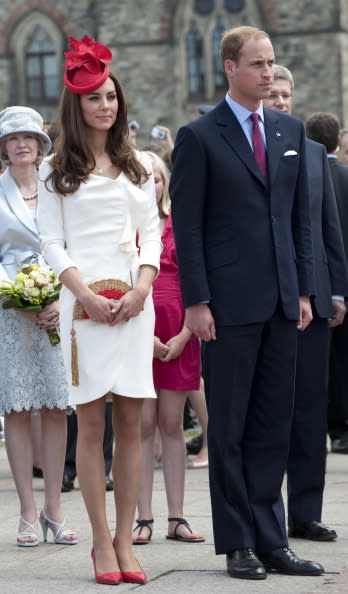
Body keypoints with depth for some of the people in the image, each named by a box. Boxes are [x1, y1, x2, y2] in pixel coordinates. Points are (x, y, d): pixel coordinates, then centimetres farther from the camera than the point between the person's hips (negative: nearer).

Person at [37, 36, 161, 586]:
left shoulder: (138, 167, 15)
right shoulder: (56, 171, 7)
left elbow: (152, 233, 11)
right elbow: (52, 243, 2)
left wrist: (141, 290, -5)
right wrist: (86, 294, -11)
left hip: (134, 302, 3)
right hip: (84, 301, -3)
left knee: (131, 421, 0)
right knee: (91, 422, -3)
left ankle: (125, 541, 3)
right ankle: (102, 541, -1)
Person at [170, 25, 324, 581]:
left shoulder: (290, 131, 12)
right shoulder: (199, 137, -3)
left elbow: (301, 216, 14)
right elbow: (187, 225, -6)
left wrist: (304, 290, 8)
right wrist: (196, 301, -11)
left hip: (281, 304, 5)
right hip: (229, 305, -5)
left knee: (274, 425, 8)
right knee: (229, 429, 2)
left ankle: (270, 538, 14)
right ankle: (238, 544, 8)